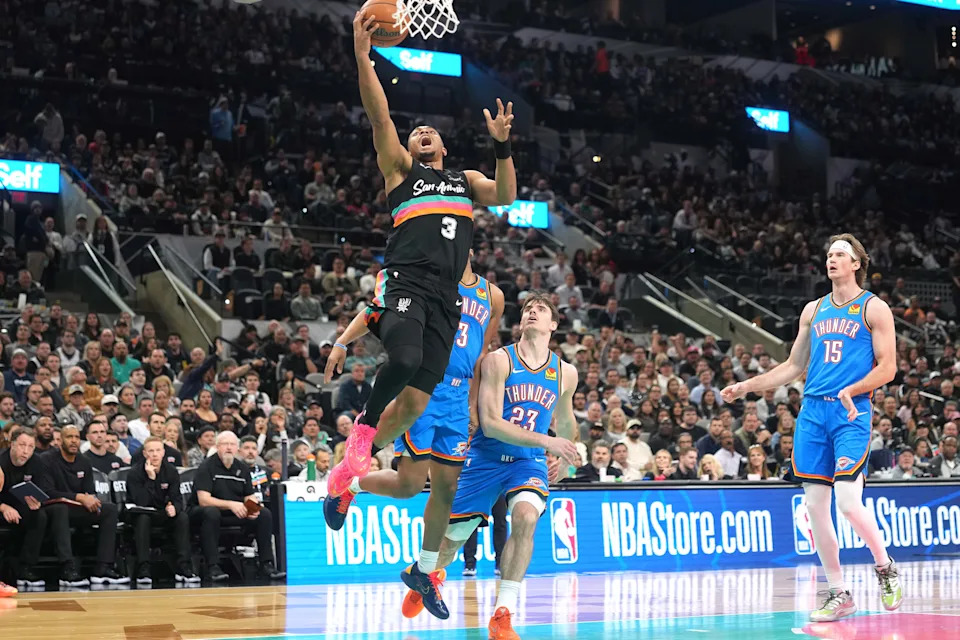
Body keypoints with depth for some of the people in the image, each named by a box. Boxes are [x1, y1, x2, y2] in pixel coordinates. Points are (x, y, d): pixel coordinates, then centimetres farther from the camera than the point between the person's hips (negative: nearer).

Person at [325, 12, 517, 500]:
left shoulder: (466, 180, 29)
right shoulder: (400, 168, 17)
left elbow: (504, 198, 11)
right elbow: (379, 116, 4)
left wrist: (502, 146, -1)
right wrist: (362, 56, -7)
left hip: (446, 296, 4)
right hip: (404, 281, -4)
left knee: (417, 400, -2)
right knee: (404, 360, -32)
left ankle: (358, 459, 15)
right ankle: (364, 424, -6)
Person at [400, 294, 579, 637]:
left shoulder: (566, 373, 2)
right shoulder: (498, 360, -12)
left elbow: (565, 420, 24)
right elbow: (490, 424, -20)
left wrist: (562, 457, 28)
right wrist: (546, 441, -26)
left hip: (529, 461, 2)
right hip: (486, 457, -1)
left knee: (525, 516, -29)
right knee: (455, 534, 9)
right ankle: (422, 573, 46)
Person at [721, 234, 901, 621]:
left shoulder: (873, 308, 1)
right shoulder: (814, 310, 17)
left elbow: (887, 368, -5)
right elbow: (794, 366, 22)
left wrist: (851, 390, -21)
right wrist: (748, 386, 14)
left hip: (851, 414, -5)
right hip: (812, 412, 5)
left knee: (848, 502, -17)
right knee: (815, 505, 2)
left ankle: (886, 569, 10)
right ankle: (838, 595, 13)